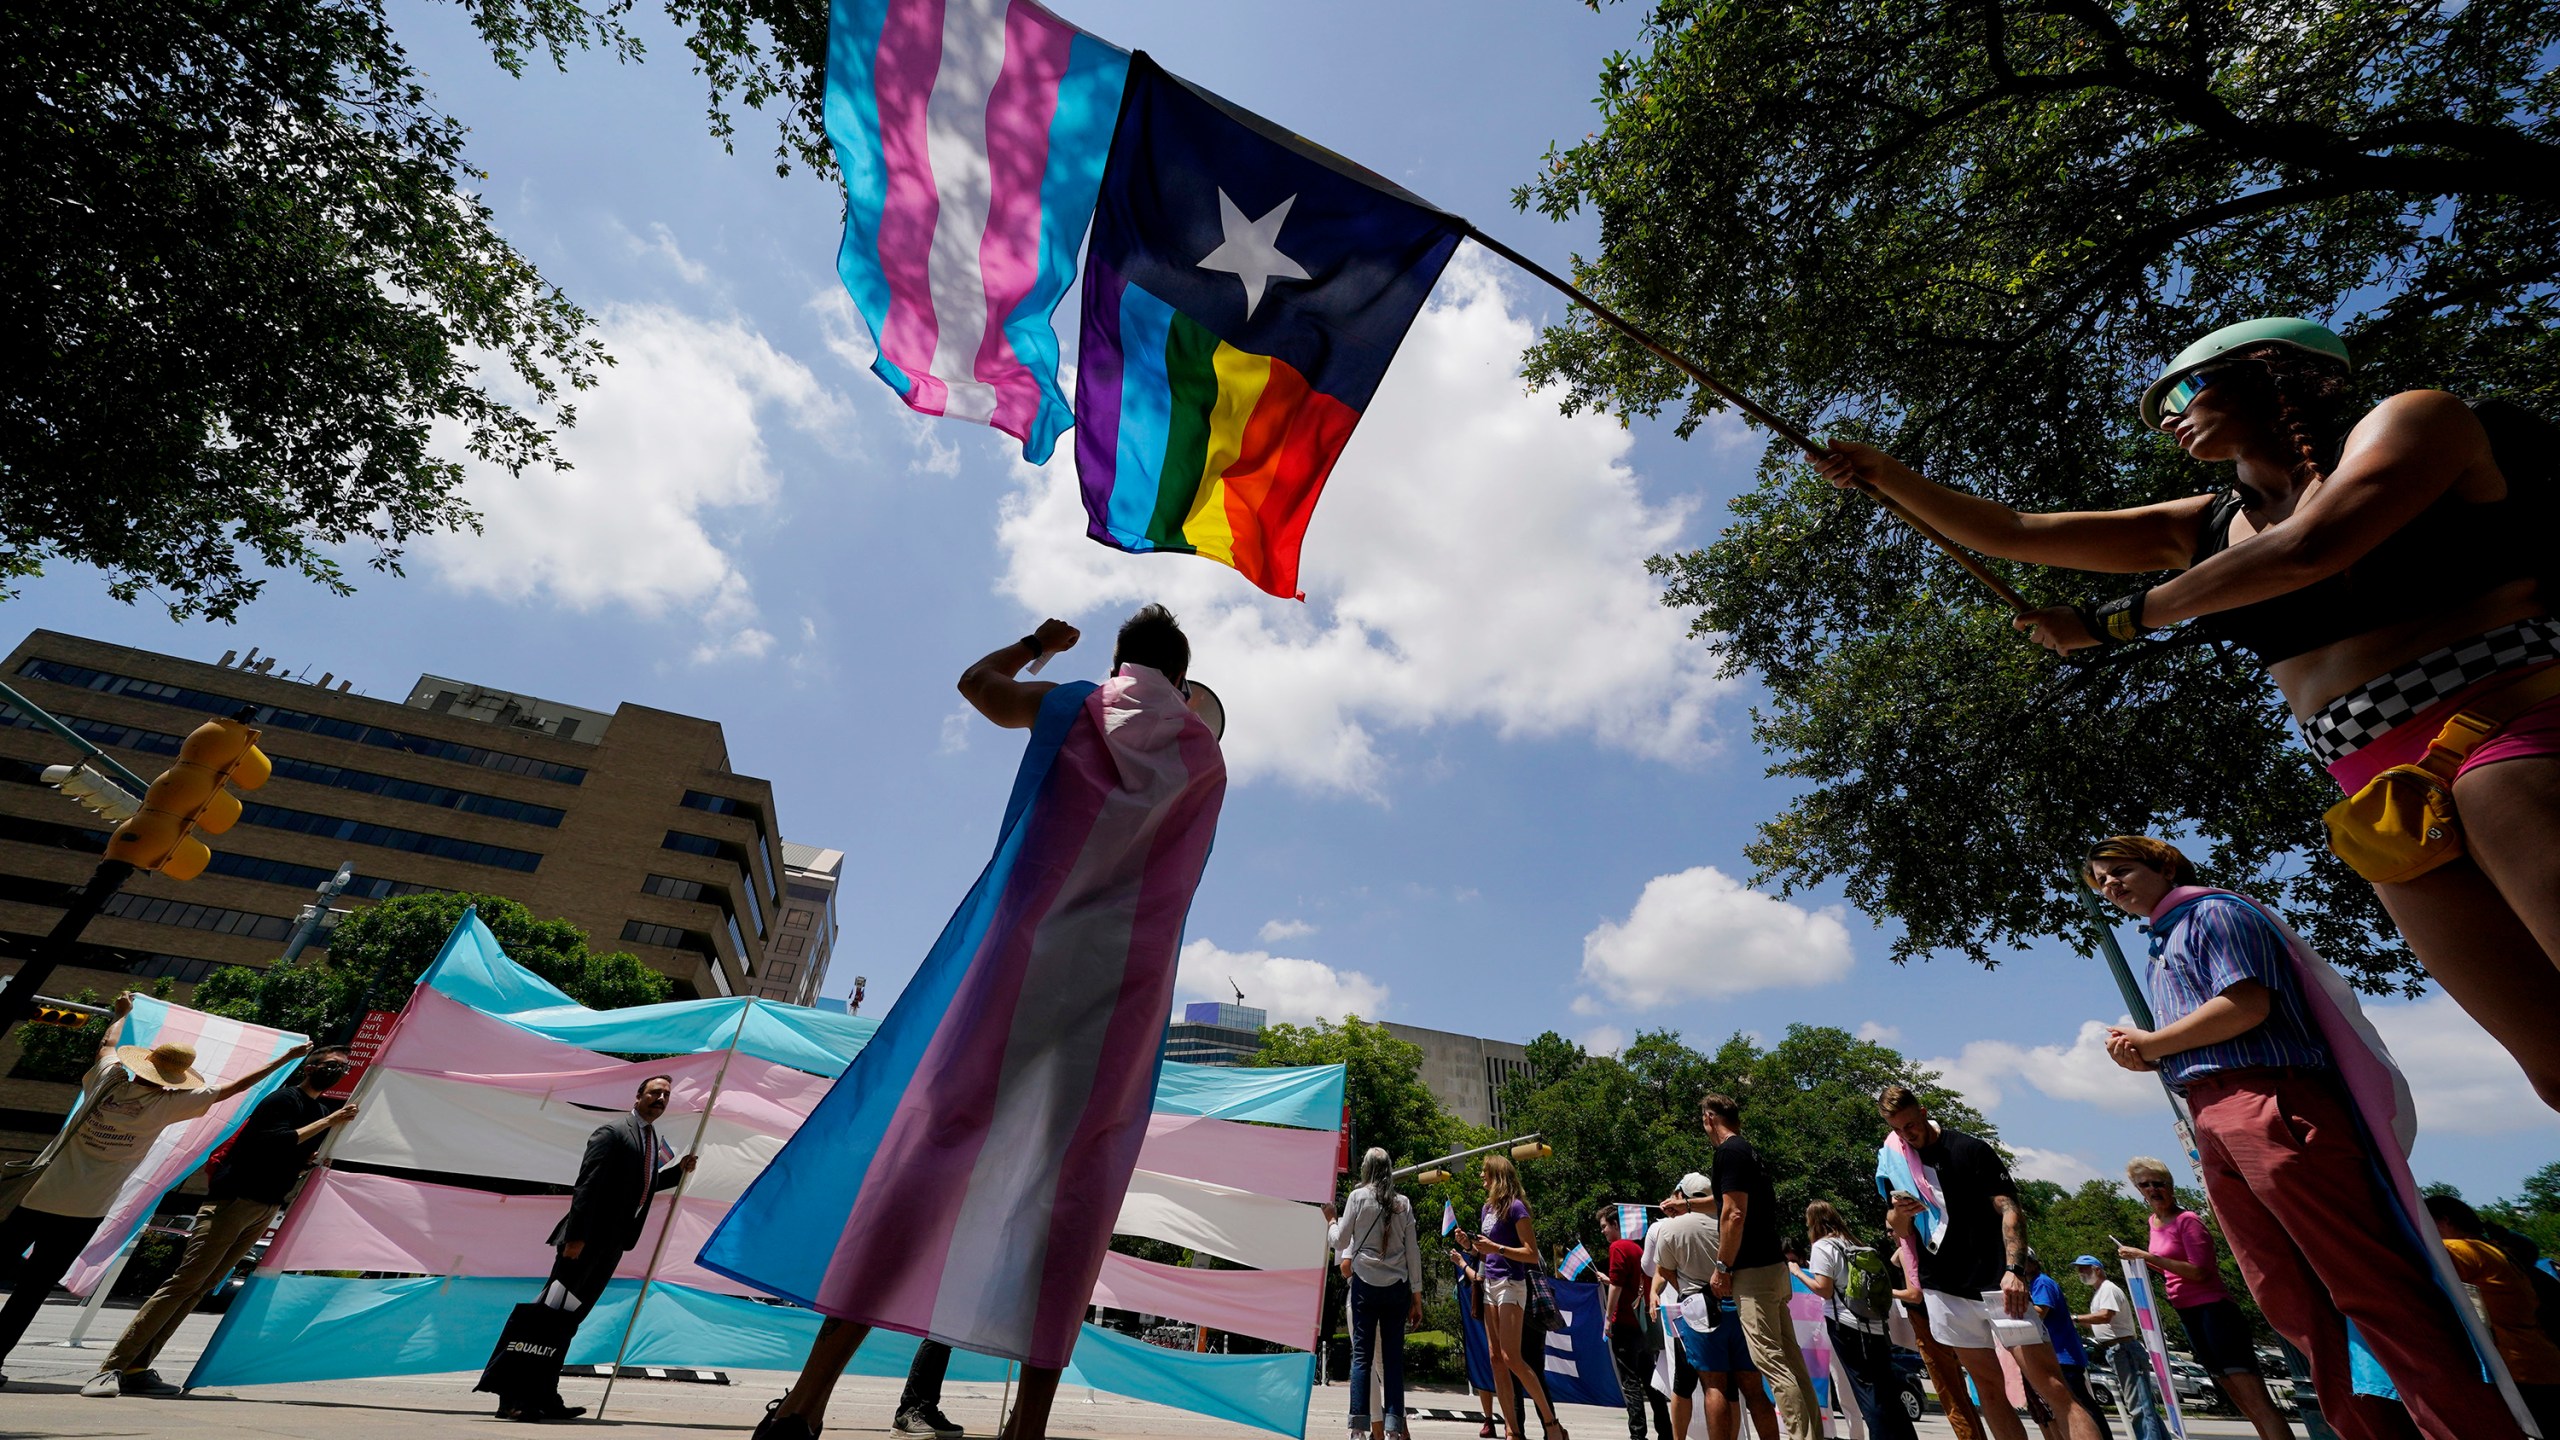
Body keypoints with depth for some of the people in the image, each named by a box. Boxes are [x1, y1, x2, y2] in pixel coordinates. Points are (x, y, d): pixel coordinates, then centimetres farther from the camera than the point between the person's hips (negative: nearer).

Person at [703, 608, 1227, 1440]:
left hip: (1026, 951, 0)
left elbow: (975, 681, 30)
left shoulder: (1070, 707, 12)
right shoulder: (1203, 758, 13)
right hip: (1126, 983, 1)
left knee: (928, 1133, 0)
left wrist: (1037, 643, 45)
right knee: (1071, 1181, 1)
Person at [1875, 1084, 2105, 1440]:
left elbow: (2009, 1210, -9)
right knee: (1989, 1388, 7)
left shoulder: (1969, 1150, -6)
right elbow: (1898, 1231, 12)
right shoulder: (1893, 1161, 6)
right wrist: (1899, 1213, -12)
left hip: (1994, 1284, -4)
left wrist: (2014, 1269, -21)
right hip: (1944, 1290, 4)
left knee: (2053, 1387, -8)